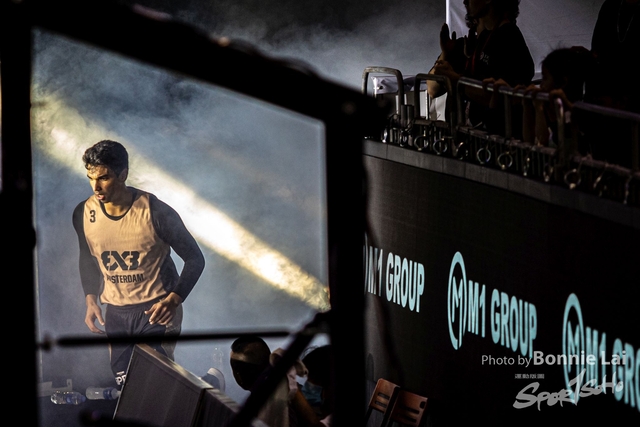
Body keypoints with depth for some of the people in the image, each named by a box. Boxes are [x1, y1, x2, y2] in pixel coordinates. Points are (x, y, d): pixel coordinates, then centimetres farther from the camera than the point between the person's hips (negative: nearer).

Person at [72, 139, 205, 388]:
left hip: (155, 310, -5)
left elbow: (194, 259, -8)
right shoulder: (84, 214, -4)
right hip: (115, 313, 5)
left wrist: (173, 301, -21)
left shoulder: (155, 213, -17)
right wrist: (91, 300, 2)